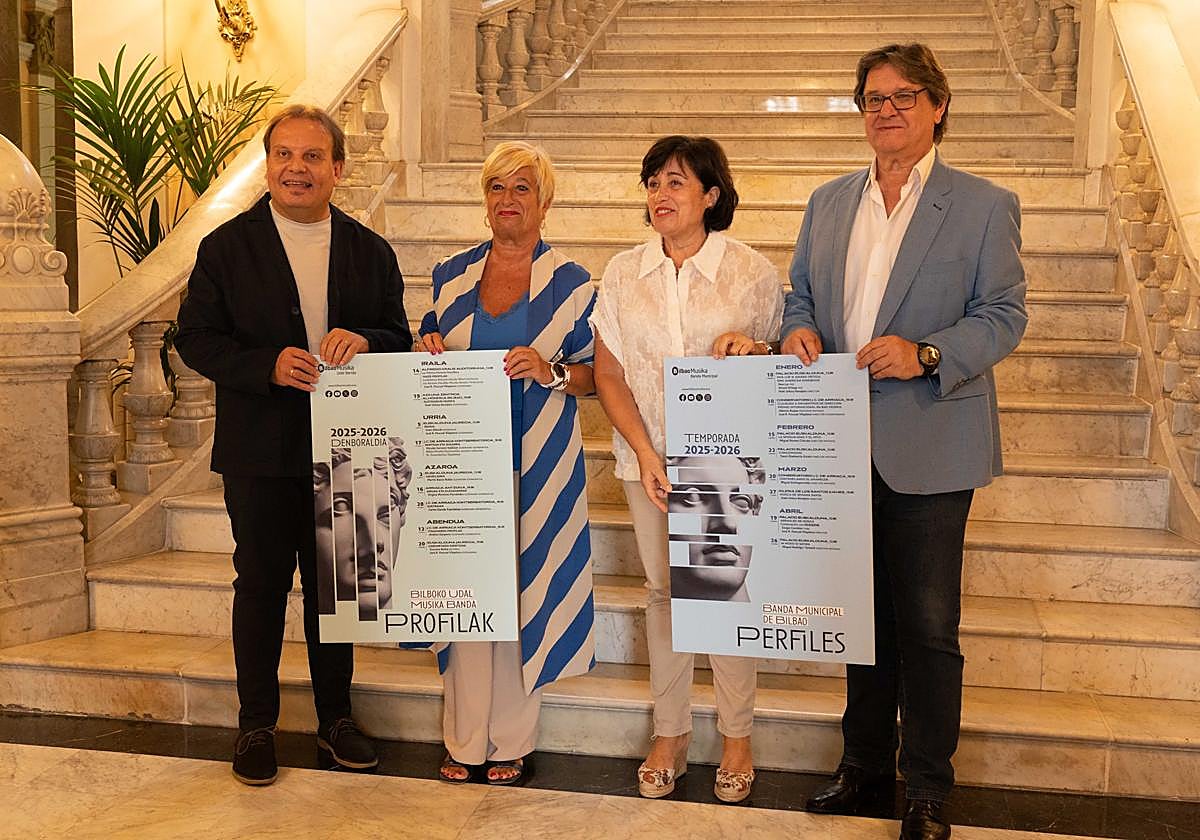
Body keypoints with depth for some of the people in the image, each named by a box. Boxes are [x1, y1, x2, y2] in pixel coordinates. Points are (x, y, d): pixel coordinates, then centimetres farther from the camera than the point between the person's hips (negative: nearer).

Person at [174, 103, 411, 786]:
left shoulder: (372, 252, 5)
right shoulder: (227, 246, -1)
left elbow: (401, 340, 5)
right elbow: (196, 339, -4)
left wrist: (364, 341, -18)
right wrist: (269, 366, -21)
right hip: (261, 453, -2)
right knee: (262, 585, 8)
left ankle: (336, 718, 29)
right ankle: (257, 726, 24)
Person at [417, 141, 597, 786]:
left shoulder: (570, 283, 0)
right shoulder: (451, 275, 9)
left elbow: (595, 375, 1)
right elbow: (434, 353, 19)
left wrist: (551, 372, -17)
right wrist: (429, 351, -3)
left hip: (537, 461, -2)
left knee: (525, 590, 3)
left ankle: (511, 740, 19)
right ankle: (464, 741, 19)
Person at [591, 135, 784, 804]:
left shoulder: (753, 271, -3)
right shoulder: (624, 274, 4)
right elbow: (609, 376, 4)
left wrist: (754, 348, -18)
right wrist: (645, 453, -8)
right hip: (649, 456, 3)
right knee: (664, 589, 10)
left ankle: (738, 735, 19)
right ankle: (670, 732, 24)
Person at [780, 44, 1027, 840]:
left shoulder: (985, 206, -2)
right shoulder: (828, 203, 12)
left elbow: (1003, 315, -5)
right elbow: (801, 291, 17)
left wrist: (926, 354, -22)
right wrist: (800, 327, -6)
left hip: (929, 449, -4)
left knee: (928, 626, 3)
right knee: (864, 613, 17)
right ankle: (866, 759, 33)